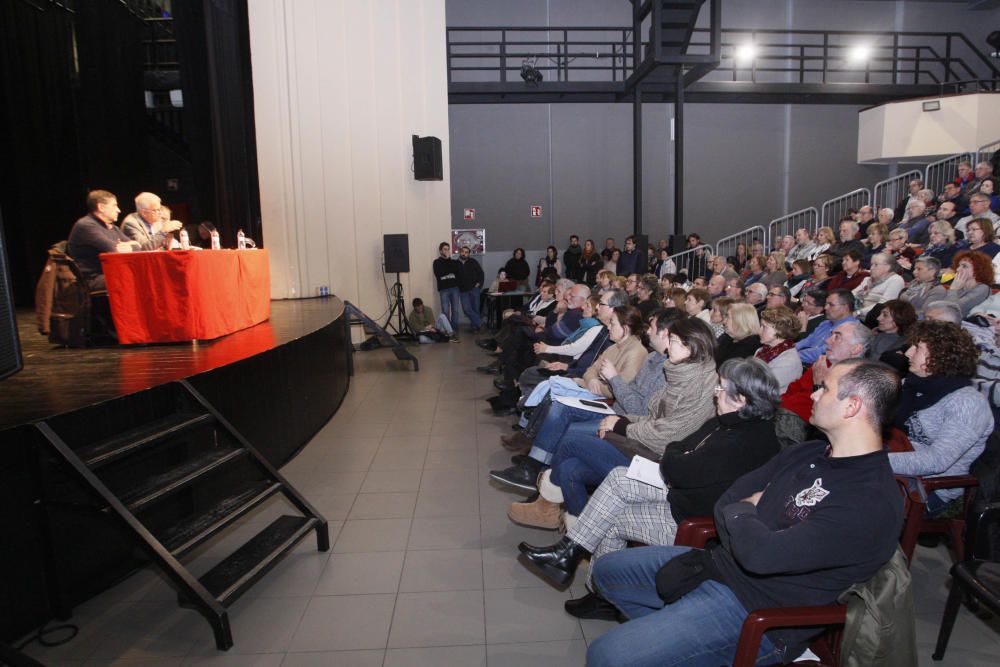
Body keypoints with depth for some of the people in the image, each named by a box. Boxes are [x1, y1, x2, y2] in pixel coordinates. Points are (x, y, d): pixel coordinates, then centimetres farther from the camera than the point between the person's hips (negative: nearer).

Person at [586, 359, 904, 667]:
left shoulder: (873, 504, -23)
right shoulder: (810, 452, 6)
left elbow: (759, 554, -30)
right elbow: (726, 502, 10)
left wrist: (740, 512, -10)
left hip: (756, 610, -9)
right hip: (722, 563, 9)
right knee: (606, 570, 14)